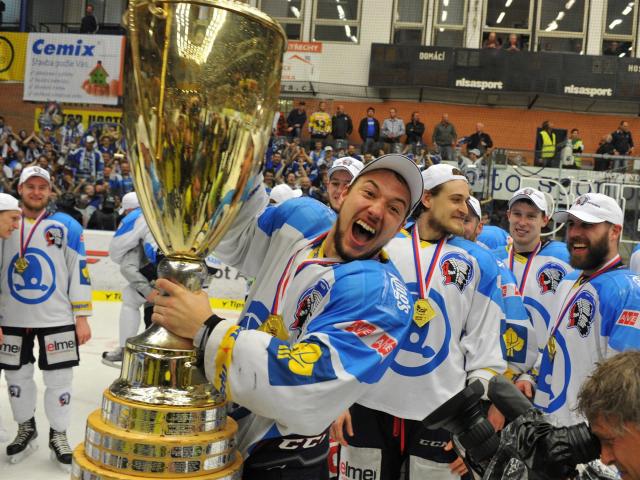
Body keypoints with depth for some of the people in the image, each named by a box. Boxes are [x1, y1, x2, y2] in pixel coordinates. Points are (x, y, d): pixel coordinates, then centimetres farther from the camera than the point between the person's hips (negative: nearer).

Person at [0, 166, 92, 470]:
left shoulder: (67, 227, -3)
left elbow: (80, 273, -3)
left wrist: (82, 318, -6)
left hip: (57, 320, -2)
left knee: (59, 380, 4)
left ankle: (58, 437, 22)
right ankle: (26, 430, 35)